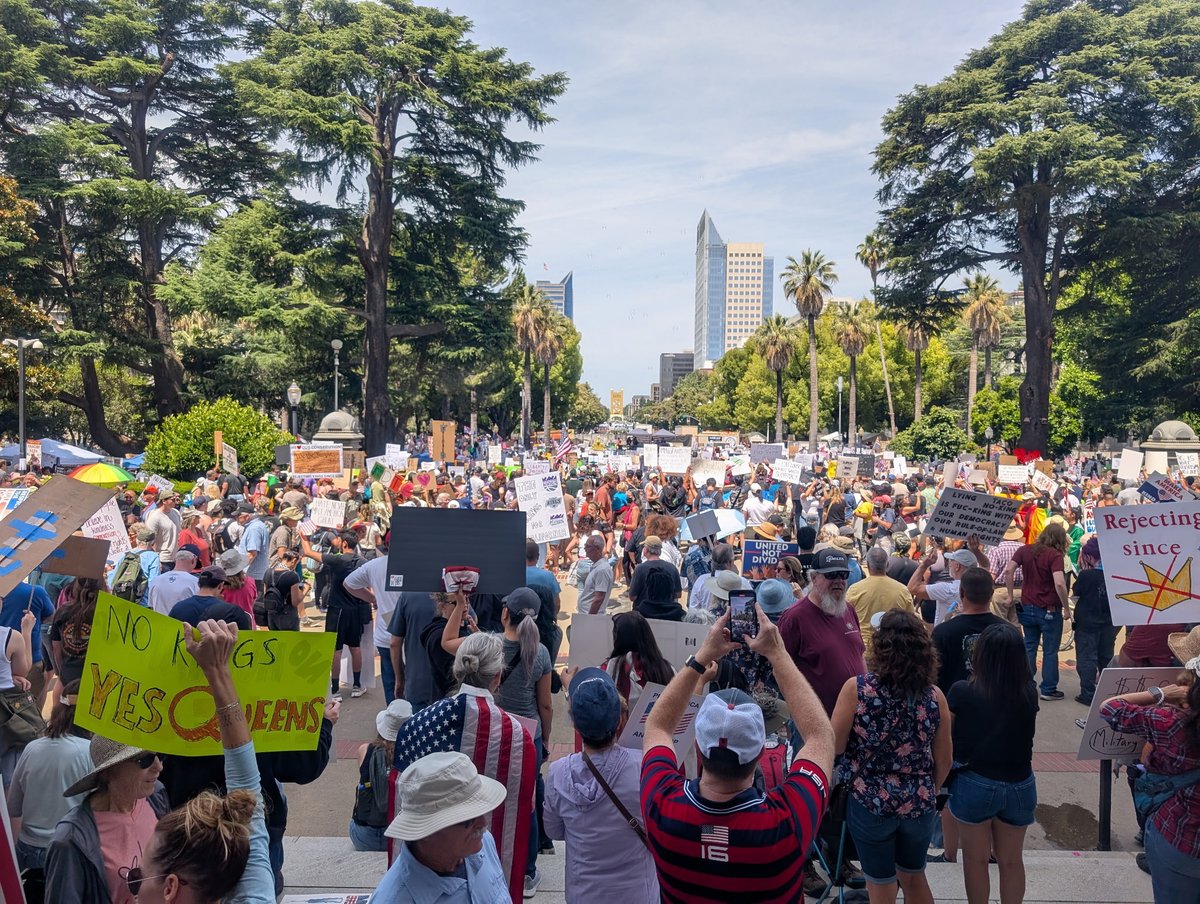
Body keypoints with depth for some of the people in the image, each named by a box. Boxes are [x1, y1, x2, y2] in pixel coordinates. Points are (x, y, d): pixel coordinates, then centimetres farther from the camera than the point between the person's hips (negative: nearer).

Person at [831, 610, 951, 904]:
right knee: (914, 876, 26)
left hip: (870, 804, -3)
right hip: (919, 805, 3)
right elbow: (944, 761, 0)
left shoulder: (856, 688, -18)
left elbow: (834, 745, -12)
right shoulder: (934, 695, -8)